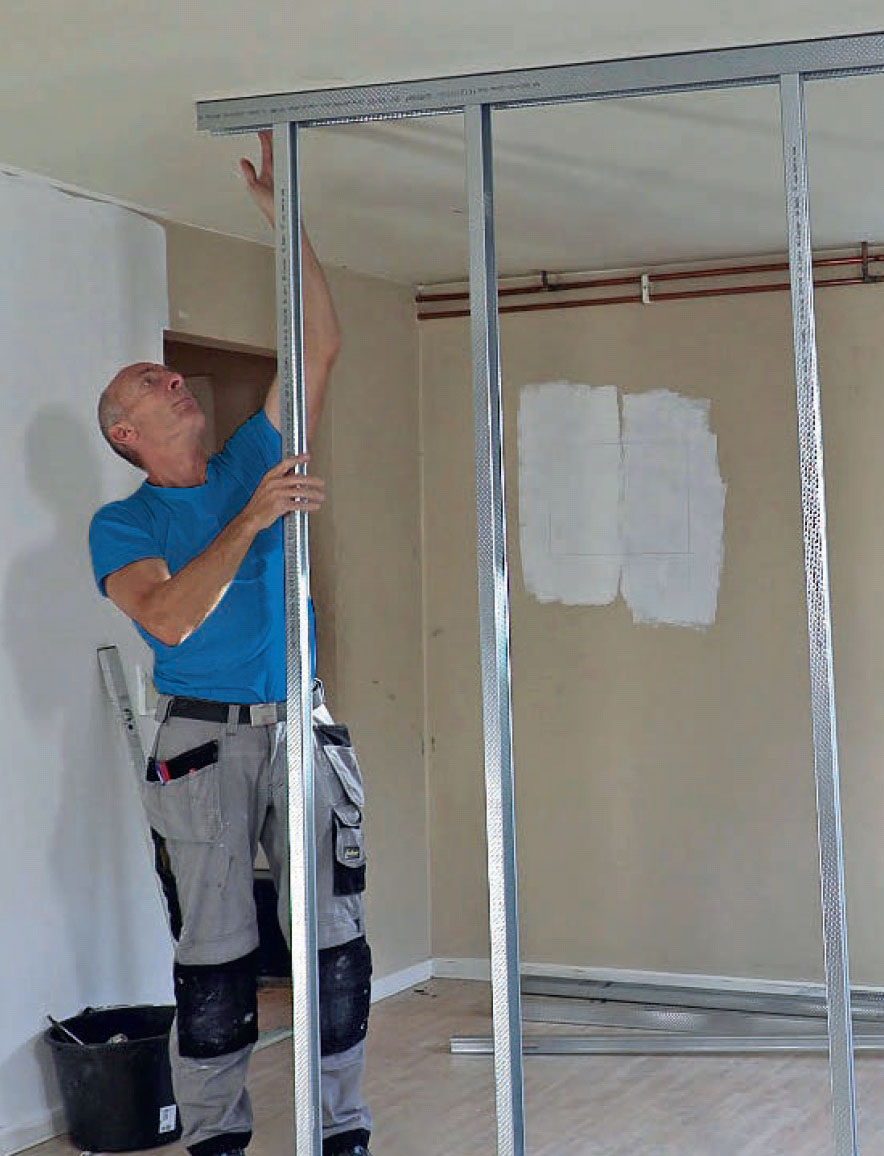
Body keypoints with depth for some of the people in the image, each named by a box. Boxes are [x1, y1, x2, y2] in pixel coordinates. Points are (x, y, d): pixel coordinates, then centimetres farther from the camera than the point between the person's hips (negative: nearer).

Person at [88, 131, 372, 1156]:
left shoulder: (255, 463, 13)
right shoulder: (121, 524, 3)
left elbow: (320, 347, 9)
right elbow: (170, 617, -16)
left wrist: (281, 215, 5)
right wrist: (250, 520, -22)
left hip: (301, 726, 3)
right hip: (203, 737, -3)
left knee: (334, 936, 0)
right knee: (215, 950, 0)